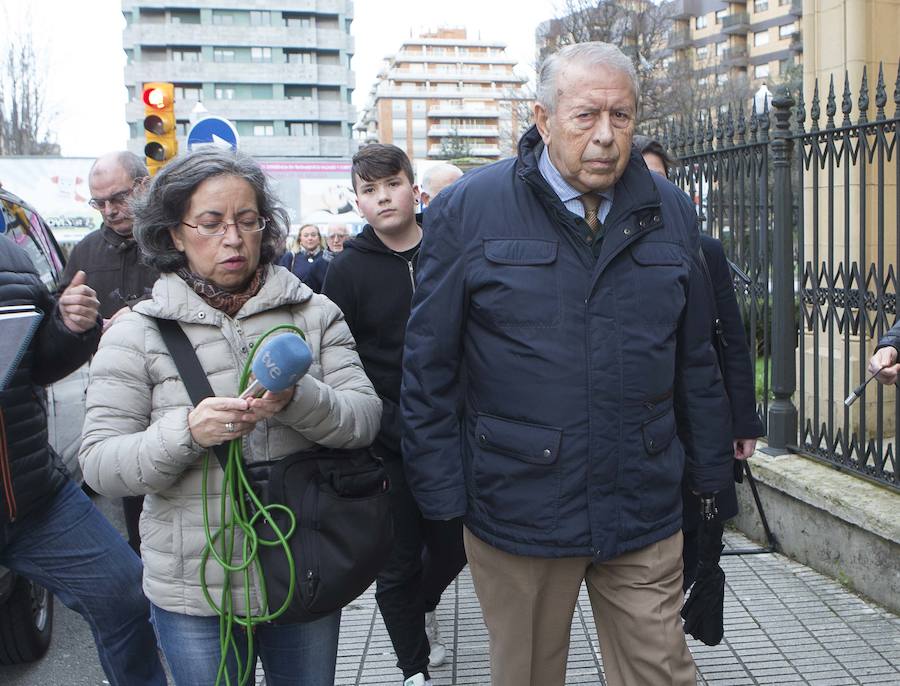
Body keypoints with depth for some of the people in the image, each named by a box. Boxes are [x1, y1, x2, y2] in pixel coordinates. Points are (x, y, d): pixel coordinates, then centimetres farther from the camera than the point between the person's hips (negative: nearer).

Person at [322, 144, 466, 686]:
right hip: (388, 444, -2)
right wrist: (389, 425, -11)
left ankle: (422, 608, 49)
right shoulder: (350, 270, -3)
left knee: (454, 545, 16)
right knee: (400, 562, 9)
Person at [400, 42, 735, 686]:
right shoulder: (468, 210, -6)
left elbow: (696, 361, 12)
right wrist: (441, 493, -5)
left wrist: (710, 472, 12)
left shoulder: (670, 213, 5)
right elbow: (429, 367, -4)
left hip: (645, 511, 3)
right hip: (517, 508, -2)